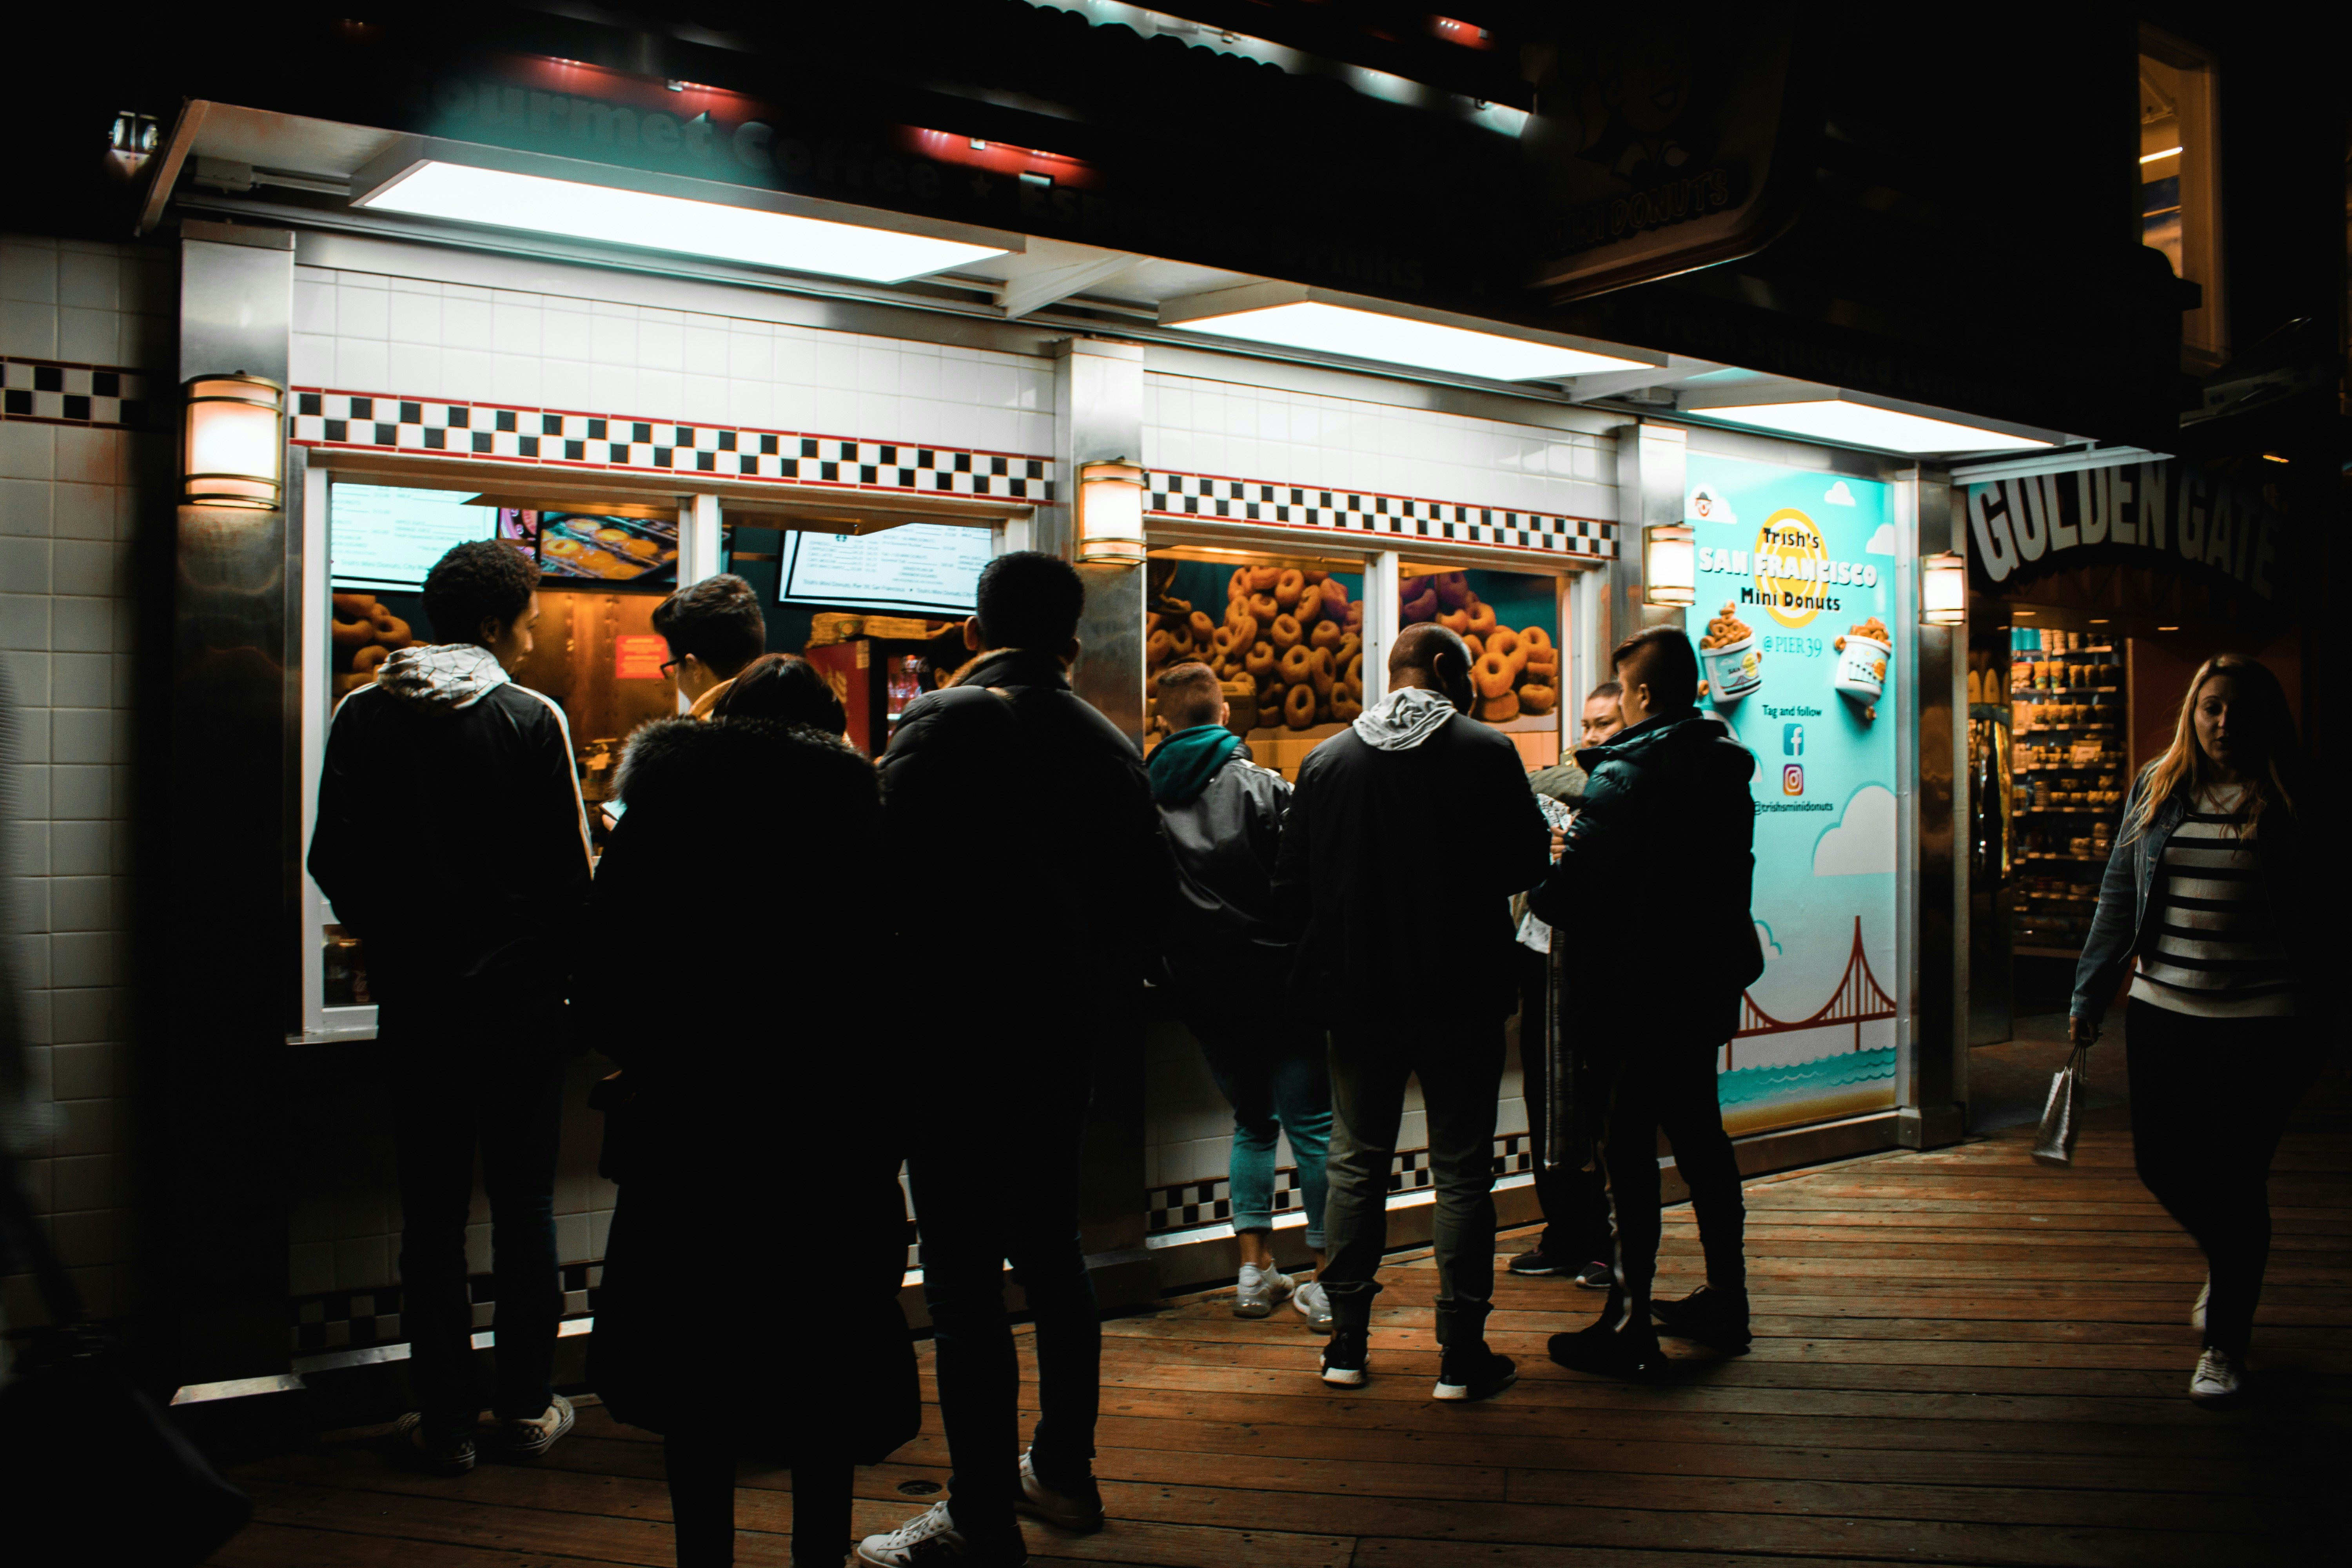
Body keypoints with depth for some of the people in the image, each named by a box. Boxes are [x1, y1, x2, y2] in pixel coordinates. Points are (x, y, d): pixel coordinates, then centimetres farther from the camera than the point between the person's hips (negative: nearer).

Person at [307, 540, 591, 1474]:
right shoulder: (532, 720, -10)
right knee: (524, 1206, 9)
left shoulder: (363, 717, 0)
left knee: (432, 1213, 10)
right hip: (521, 1002, -2)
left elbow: (333, 861, 3)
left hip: (415, 1006, 2)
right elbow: (570, 870, -9)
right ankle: (527, 1409, 18)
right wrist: (559, 970, 6)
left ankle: (444, 1422, 16)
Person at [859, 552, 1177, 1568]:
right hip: (1066, 1042, 7)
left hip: (961, 1045, -7)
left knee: (965, 1290, 0)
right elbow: (1150, 890, 10)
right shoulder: (1108, 743, 6)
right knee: (1052, 1257, 19)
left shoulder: (942, 724, -12)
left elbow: (894, 874, -18)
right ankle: (1064, 1472, 32)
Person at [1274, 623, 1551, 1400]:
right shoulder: (1487, 752, -8)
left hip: (1358, 995, 3)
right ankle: (1462, 1354, 9)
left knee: (1356, 1164, 13)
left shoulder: (1326, 760, 0)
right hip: (1461, 995, -2)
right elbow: (1527, 863, -3)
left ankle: (1348, 1343, 18)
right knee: (1461, 1169, 6)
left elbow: (1291, 888, 1)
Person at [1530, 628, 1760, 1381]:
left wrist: (1538, 894, 0)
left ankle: (1629, 1326, 1)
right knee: (1699, 1134, 18)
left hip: (1639, 987, -8)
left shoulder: (1624, 774, -17)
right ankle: (1725, 1298, 29)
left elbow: (1570, 887, -21)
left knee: (1627, 1150, -2)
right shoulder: (1728, 766, 8)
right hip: (1709, 980, 8)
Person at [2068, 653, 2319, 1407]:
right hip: (2162, 1009, 4)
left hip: (2258, 1019, -3)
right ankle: (2227, 1263, 42)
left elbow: (2314, 915, 0)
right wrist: (2088, 998, 7)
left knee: (2235, 1178, 2)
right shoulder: (2156, 788, 6)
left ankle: (2225, 1342, 19)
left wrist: (2316, 1027, -3)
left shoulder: (2285, 803, -2)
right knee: (2162, 1162, 10)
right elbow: (2119, 896, 9)